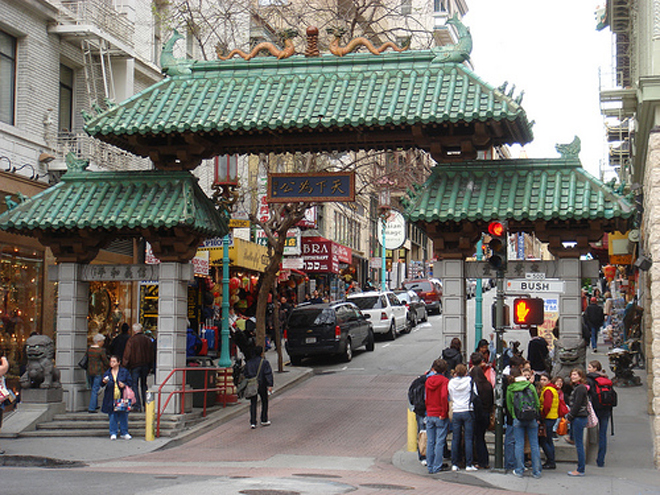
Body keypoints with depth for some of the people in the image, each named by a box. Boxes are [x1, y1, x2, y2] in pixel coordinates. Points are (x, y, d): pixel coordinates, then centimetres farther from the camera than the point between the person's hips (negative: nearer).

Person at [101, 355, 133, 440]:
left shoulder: (124, 372, 3)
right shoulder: (107, 373, 9)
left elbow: (130, 382, 5)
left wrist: (124, 385, -13)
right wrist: (105, 382, -11)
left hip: (122, 397, -1)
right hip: (111, 399, 1)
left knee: (123, 415, 2)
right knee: (112, 416, 1)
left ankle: (124, 433, 12)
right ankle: (113, 433, 10)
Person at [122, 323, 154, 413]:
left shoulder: (131, 340, -9)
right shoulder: (148, 340, 5)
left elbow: (127, 355, -8)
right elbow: (151, 354, 11)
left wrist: (125, 366, 1)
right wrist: (150, 366, 18)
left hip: (135, 365, -5)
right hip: (146, 365, 5)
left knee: (135, 385, 0)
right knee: (144, 384, 16)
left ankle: (138, 406, -6)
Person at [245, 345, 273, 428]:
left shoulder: (249, 362, 7)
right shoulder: (264, 362, -6)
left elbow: (246, 374, 11)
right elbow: (268, 374, -12)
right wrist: (270, 385, -14)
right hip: (262, 385, -3)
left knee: (253, 403, 4)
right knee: (264, 402, 14)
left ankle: (253, 422, -5)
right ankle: (264, 421, 19)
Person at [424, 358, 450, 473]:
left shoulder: (428, 380, 7)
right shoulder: (444, 381, -9)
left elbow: (426, 398, 11)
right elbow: (444, 396, -22)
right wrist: (443, 413, -17)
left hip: (429, 415, 5)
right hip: (441, 416, -5)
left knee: (430, 442, 9)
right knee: (440, 442, 0)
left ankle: (430, 467, 13)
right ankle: (437, 467, 1)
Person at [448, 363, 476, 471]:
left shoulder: (451, 383, 0)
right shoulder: (469, 381, -7)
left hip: (456, 413, 2)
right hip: (468, 411, -2)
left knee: (455, 439, 7)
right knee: (469, 439, 1)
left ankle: (454, 464, 8)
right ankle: (469, 464, -1)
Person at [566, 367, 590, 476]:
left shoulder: (580, 388, -14)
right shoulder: (577, 387, 16)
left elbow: (577, 405, -18)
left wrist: (570, 417, -12)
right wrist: (569, 416, 12)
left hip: (579, 418, -10)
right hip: (576, 419, 10)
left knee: (579, 444, -6)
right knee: (577, 443, 12)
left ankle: (580, 470, -2)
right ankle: (580, 468, 16)